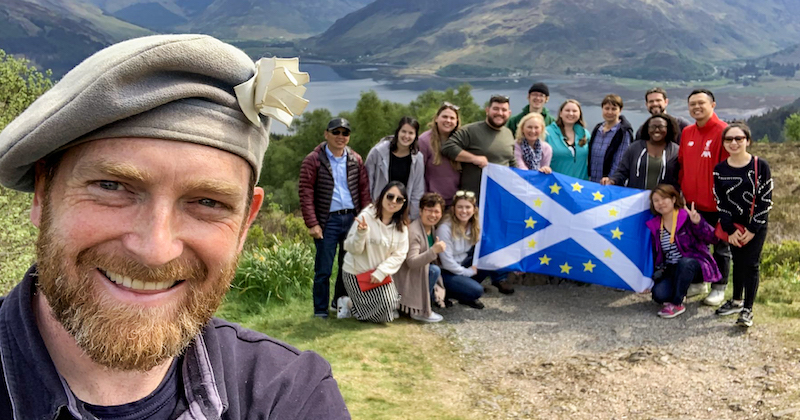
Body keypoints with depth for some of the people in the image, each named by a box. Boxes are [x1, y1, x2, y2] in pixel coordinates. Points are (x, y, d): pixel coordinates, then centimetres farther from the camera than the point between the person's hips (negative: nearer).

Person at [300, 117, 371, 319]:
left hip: (352, 218, 4)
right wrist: (312, 224, -12)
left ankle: (341, 303, 28)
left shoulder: (355, 160, 10)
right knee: (323, 269, 0)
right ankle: (320, 310, 11)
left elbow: (364, 190, 11)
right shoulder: (313, 160, -2)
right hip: (328, 221, -4)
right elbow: (306, 193, -6)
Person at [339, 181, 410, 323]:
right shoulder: (366, 217, -17)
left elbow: (399, 255, -5)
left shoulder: (401, 226, -2)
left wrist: (381, 272, -18)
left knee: (390, 310, -4)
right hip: (357, 273, -5)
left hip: (382, 274, 5)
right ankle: (349, 304, 13)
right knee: (382, 314, -13)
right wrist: (361, 233, -36)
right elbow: (352, 249, -17)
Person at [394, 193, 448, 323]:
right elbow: (412, 262, -32)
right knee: (434, 270, -26)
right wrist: (433, 251, -43)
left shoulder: (432, 228, 5)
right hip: (406, 276, -9)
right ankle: (419, 311, -17)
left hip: (420, 271, 9)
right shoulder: (413, 231, -23)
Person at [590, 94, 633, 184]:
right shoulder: (597, 129, 12)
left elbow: (620, 162, -11)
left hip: (611, 184, -5)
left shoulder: (624, 132, -7)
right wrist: (588, 176, 10)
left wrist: (610, 179, -17)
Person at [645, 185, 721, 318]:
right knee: (658, 294, -25)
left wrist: (698, 223, -36)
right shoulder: (655, 225, 6)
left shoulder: (687, 217, -11)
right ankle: (680, 289, 11)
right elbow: (655, 254, 14)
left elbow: (712, 238, -21)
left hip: (693, 266, -4)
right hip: (671, 270, 4)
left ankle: (676, 304, -22)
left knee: (684, 262, -40)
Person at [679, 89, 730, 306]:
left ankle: (719, 287, 20)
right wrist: (682, 190, 8)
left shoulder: (723, 132, -12)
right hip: (692, 202, 6)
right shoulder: (687, 133, 7)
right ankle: (697, 282, 30)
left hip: (716, 204, -6)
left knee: (720, 247, 8)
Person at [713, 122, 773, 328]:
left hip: (756, 226, -3)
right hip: (734, 226, 3)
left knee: (751, 264, -2)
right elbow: (720, 202, 0)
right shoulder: (720, 170, -2)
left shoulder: (760, 166, -11)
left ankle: (747, 310, 4)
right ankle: (736, 301, 30)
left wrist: (753, 229, -13)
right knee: (738, 262, 15)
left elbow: (766, 200, -10)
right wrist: (730, 230, -6)